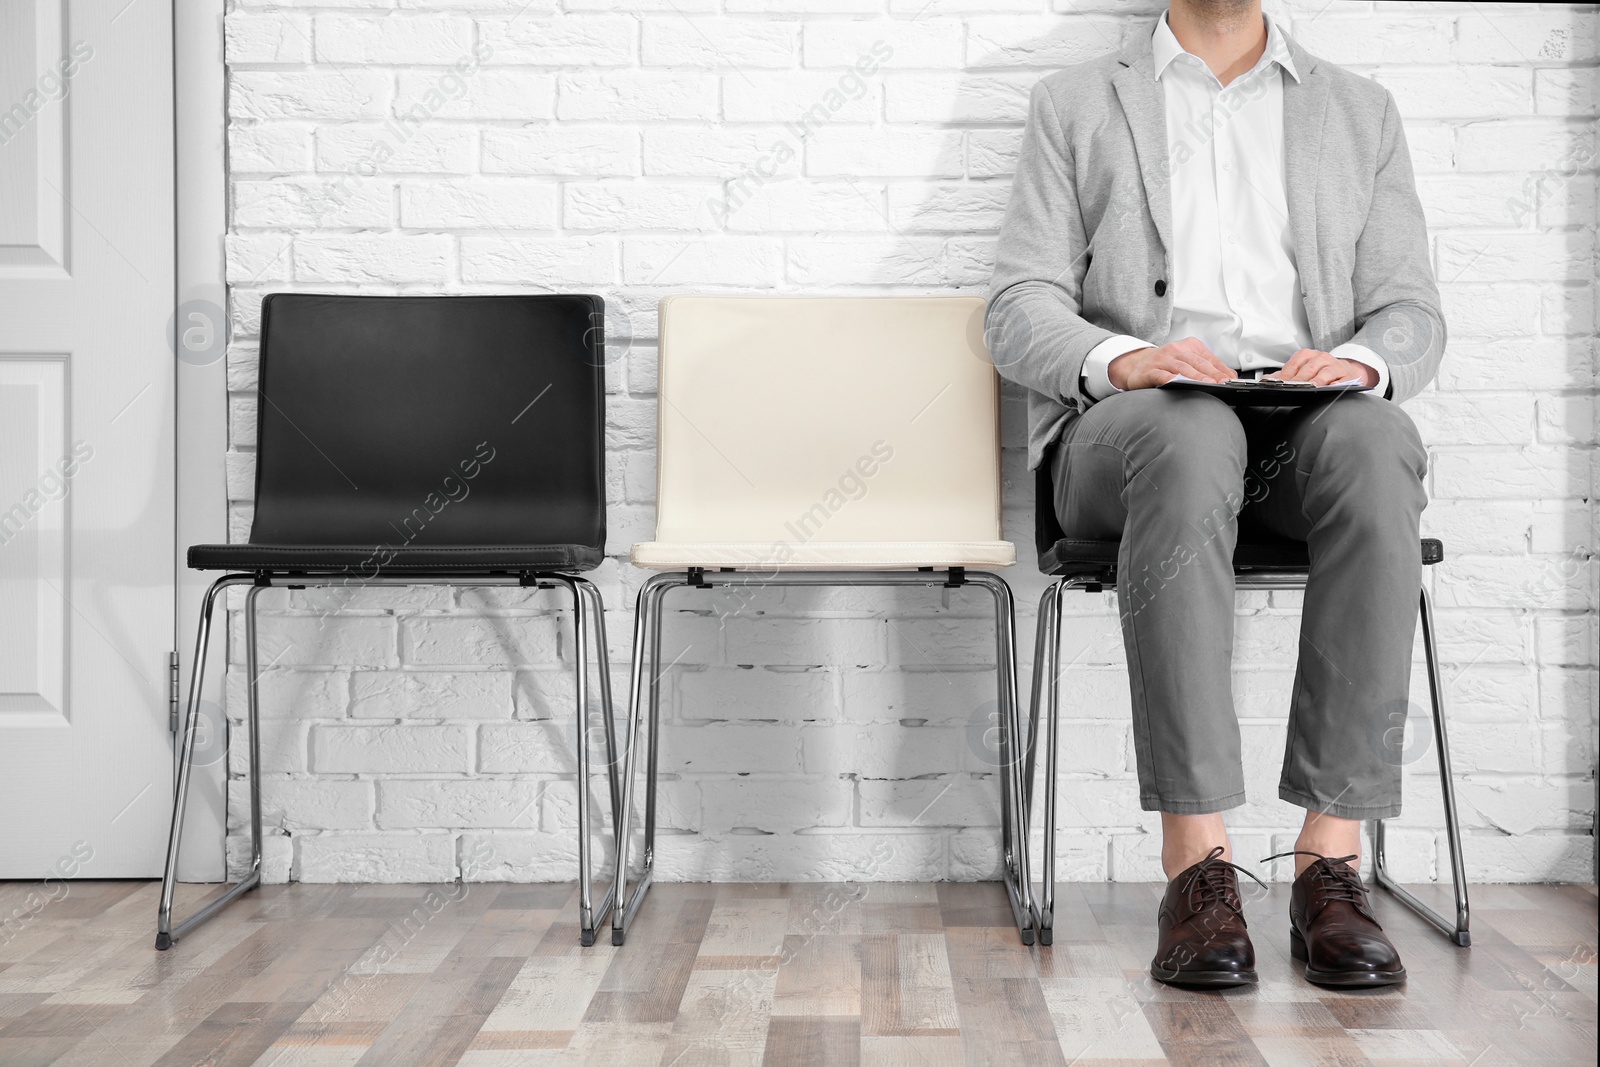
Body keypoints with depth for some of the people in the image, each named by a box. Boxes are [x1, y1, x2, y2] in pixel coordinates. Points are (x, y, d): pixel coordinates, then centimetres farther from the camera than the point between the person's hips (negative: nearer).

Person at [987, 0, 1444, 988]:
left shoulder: (1361, 110, 23)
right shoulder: (1076, 103, 17)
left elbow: (1413, 308, 13)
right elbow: (1020, 310, 6)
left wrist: (1361, 363, -12)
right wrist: (1118, 358, -17)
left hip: (1309, 418, 2)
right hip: (1129, 418, -1)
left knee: (1377, 445, -34)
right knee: (1189, 440, -38)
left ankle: (1332, 859, -33)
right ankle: (1197, 861, -37)